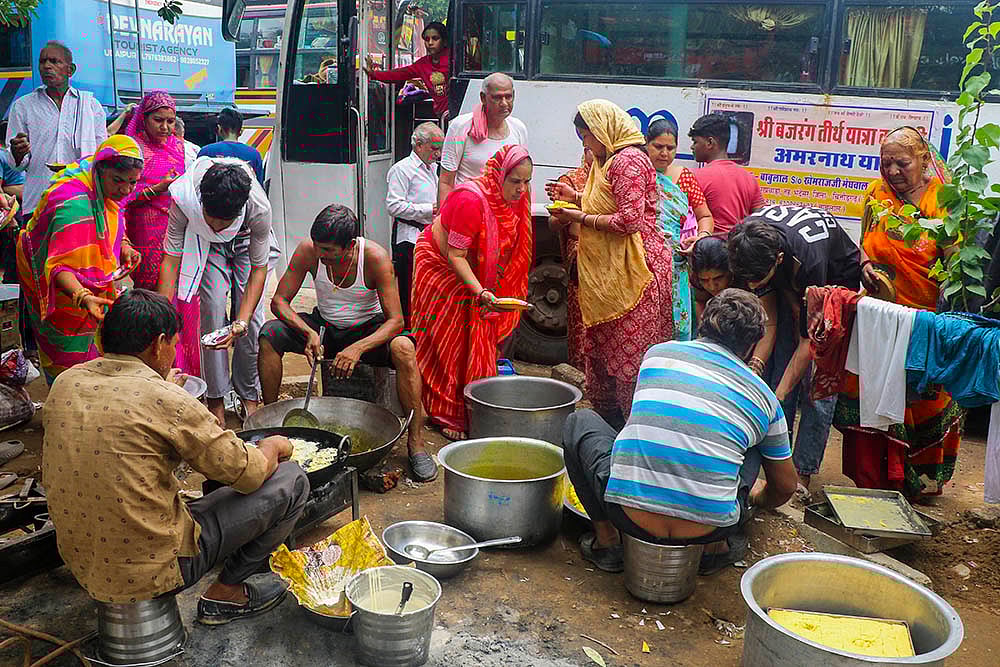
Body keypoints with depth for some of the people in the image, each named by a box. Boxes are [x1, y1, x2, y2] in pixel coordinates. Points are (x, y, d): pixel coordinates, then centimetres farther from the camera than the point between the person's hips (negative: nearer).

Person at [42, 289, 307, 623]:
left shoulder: (65, 384, 0)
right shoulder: (165, 400, -19)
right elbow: (248, 474, -12)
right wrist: (273, 446, 10)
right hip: (154, 570, -8)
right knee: (291, 479, 1)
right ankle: (225, 593, 13)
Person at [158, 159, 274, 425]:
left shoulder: (260, 208, -40)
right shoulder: (183, 200, -38)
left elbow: (259, 268, -28)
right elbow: (171, 259, -28)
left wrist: (241, 323, -37)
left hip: (247, 243, 0)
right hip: (207, 245, 0)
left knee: (252, 316, -11)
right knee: (213, 309, -16)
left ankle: (249, 395, 7)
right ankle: (216, 398, -4)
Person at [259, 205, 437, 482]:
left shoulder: (375, 256, -26)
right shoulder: (308, 251, -19)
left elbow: (395, 320, -26)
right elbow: (279, 301, -12)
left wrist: (358, 348, -41)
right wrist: (309, 333, -30)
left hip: (368, 329, -3)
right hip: (324, 326, 3)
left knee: (403, 348, -35)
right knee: (270, 334, -21)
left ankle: (416, 442, -24)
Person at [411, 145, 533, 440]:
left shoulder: (516, 196, -10)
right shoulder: (470, 199, -33)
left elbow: (511, 247, 5)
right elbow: (455, 255, -31)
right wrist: (481, 292, -39)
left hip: (480, 276, 7)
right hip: (440, 265, -7)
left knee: (479, 337, 5)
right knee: (447, 341, -4)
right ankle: (446, 414, 5)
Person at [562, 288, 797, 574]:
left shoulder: (658, 353, 13)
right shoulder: (764, 396, 12)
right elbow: (785, 487, 25)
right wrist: (755, 498, 51)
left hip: (631, 515, -1)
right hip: (709, 526, 1)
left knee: (578, 422, 24)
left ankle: (607, 539, 19)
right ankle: (717, 547, 24)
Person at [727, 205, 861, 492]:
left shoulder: (809, 261, -42)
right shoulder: (744, 241, -29)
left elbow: (809, 340, -32)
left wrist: (777, 397, -31)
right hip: (789, 286, 5)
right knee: (776, 368, -8)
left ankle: (802, 477, -7)